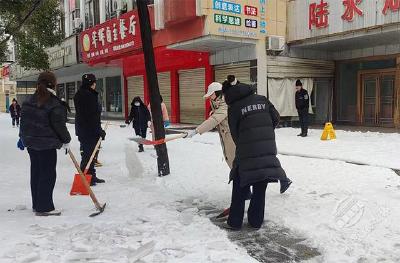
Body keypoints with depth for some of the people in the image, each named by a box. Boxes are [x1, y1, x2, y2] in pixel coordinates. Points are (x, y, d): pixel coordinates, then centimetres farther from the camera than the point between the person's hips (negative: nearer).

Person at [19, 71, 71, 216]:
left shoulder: (29, 101, 9)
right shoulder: (55, 104, -16)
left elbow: (24, 120, 16)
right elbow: (59, 126, -13)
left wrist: (23, 137, 26)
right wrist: (66, 140, 0)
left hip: (31, 142, 9)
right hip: (47, 145, -9)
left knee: (36, 172, 16)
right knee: (48, 174, -1)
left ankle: (37, 204, 27)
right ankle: (44, 207, 2)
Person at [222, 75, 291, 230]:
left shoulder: (233, 108, -2)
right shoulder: (261, 99, 8)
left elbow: (235, 134, 1)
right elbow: (276, 118, 10)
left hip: (247, 153, -3)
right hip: (268, 150, 4)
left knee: (240, 187, 11)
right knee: (260, 188, 14)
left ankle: (235, 222, 16)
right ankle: (256, 221, 21)